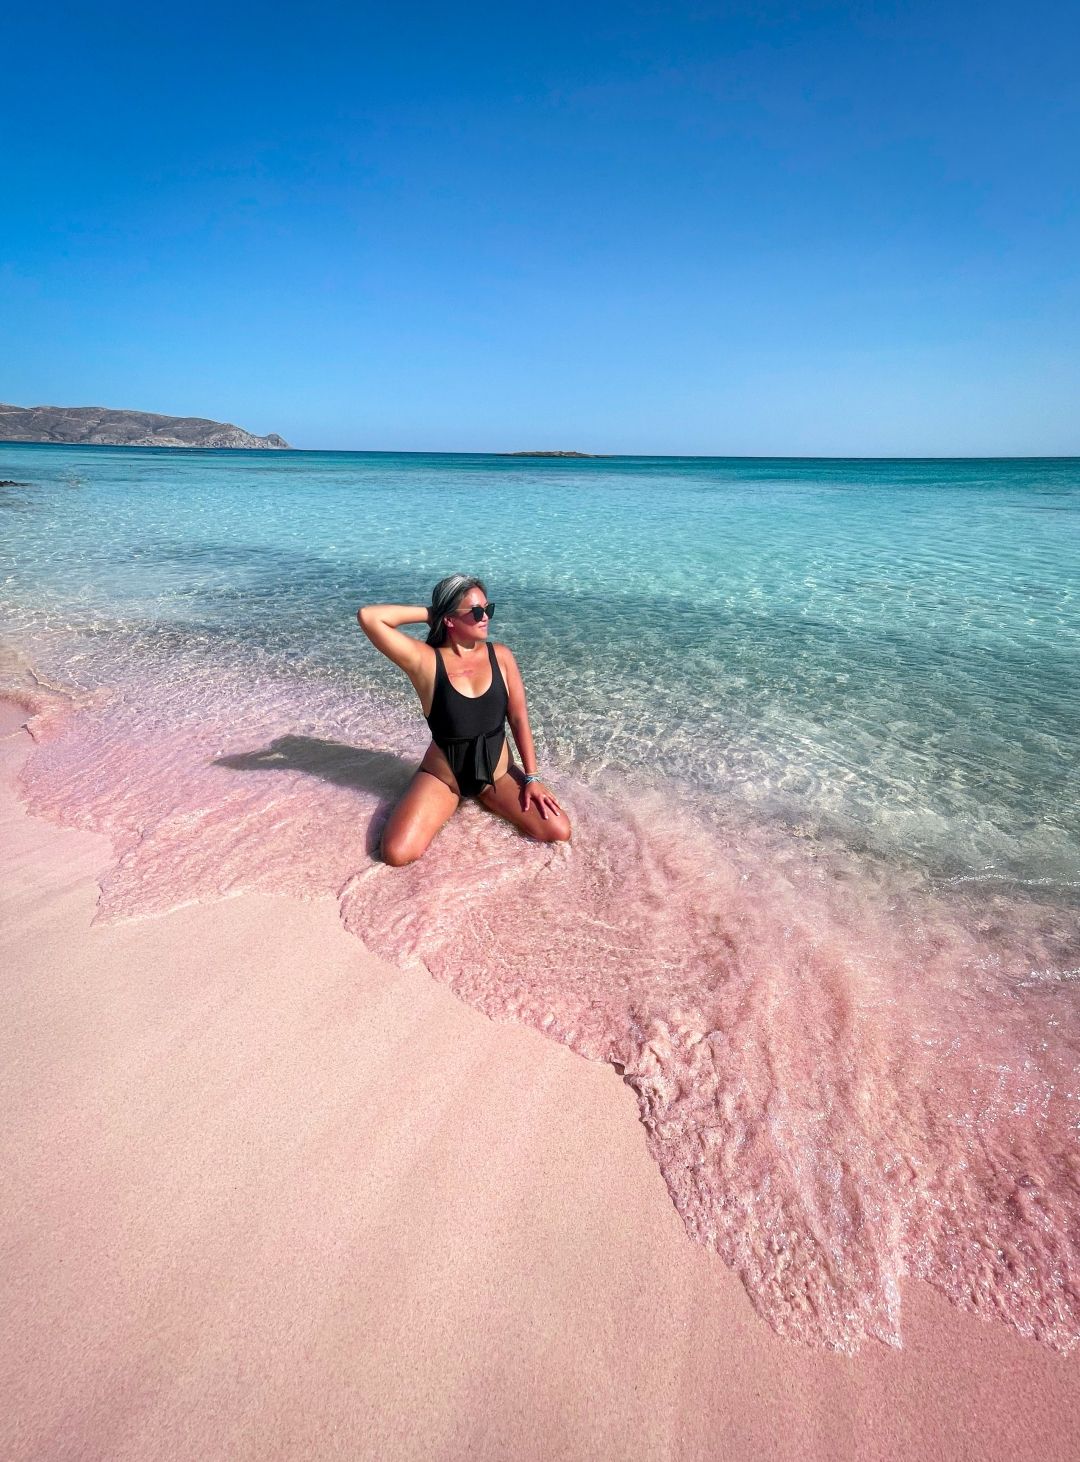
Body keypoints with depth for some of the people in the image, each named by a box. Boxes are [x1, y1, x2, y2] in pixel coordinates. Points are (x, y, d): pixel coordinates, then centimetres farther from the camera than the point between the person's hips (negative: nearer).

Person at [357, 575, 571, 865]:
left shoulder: (500, 656, -6)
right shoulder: (425, 661, -16)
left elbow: (519, 718, -2)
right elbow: (368, 616, -25)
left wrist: (531, 778, -6)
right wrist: (429, 613, -16)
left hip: (497, 773, 3)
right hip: (442, 776, -2)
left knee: (559, 832, -10)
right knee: (398, 854, -20)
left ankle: (484, 797, 15)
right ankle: (452, 800, 11)